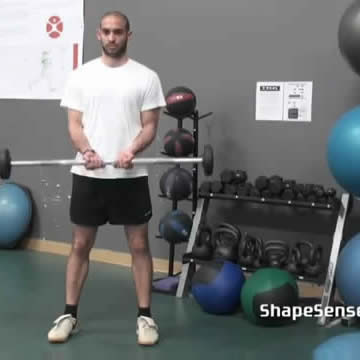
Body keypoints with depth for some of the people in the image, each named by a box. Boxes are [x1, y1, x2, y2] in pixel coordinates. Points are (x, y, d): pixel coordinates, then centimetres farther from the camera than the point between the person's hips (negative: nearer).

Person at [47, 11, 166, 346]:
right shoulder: (81, 75, 5)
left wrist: (131, 151, -22)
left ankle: (145, 316, 13)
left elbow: (150, 125, -2)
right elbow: (74, 123, 1)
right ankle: (69, 315, 17)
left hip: (130, 176, -1)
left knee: (139, 245, 3)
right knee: (81, 244, 7)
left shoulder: (146, 77, 0)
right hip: (88, 174, 1)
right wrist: (86, 150, -20)